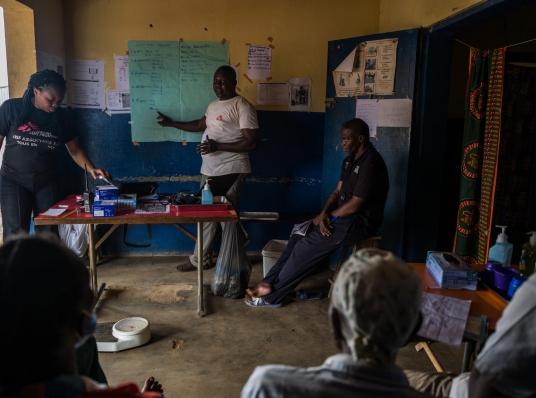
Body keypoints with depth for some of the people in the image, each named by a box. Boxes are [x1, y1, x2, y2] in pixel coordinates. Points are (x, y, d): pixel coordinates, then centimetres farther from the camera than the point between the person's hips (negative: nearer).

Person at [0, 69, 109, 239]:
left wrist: (90, 168, -13)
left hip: (47, 182, 3)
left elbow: (75, 149, 5)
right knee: (15, 234, -8)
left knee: (48, 233, 1)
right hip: (14, 181, -2)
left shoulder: (62, 116, 2)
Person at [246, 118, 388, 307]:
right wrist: (324, 213, -9)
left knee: (309, 245, -18)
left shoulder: (370, 163, -20)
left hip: (361, 221, -9)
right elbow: (338, 191, 9)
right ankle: (269, 283, -6)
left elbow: (355, 205, -22)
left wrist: (328, 217, -10)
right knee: (300, 232, -4)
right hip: (345, 215, 9)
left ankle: (274, 296, -8)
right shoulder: (351, 159, 11)